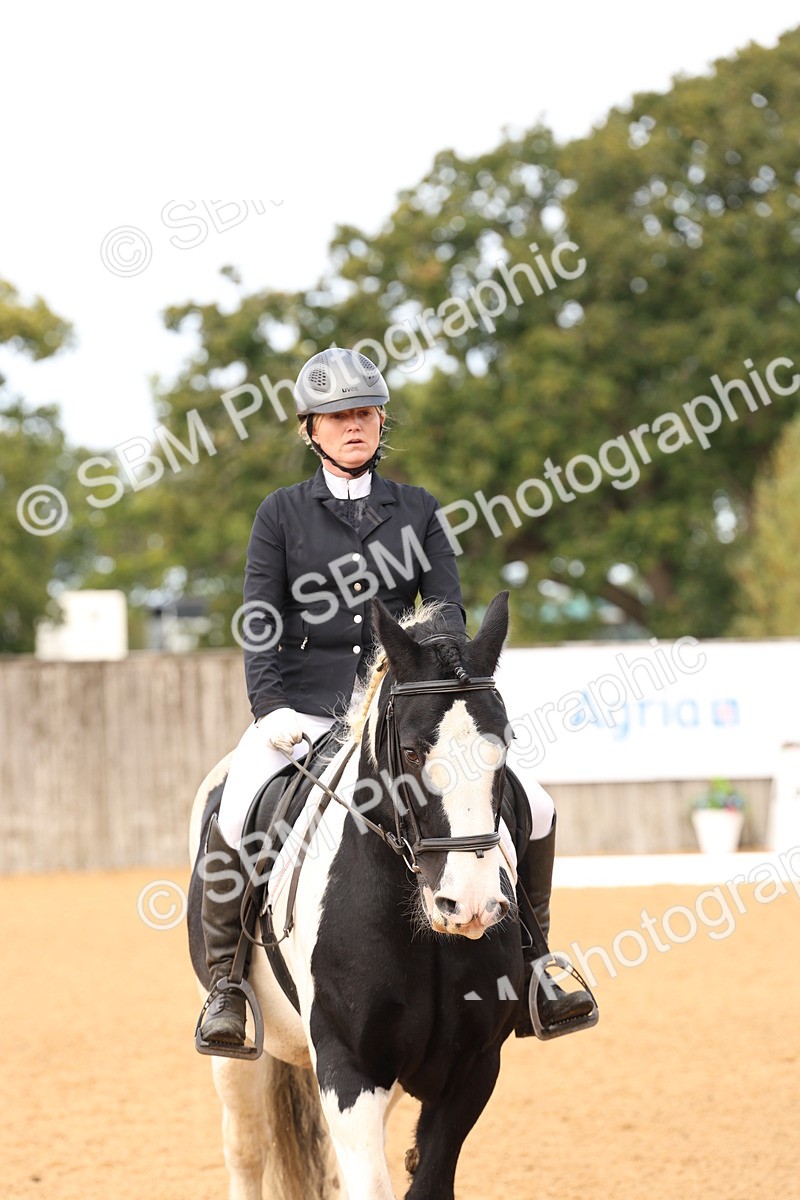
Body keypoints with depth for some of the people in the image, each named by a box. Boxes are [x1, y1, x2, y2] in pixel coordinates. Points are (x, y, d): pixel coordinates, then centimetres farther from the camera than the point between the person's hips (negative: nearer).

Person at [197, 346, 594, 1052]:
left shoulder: (418, 510, 12)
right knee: (233, 821, -29)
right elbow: (262, 623, 0)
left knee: (532, 808, -12)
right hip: (304, 707, -2)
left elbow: (447, 607, 6)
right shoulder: (283, 513, 7)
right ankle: (226, 982, -13)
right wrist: (269, 708, -15)